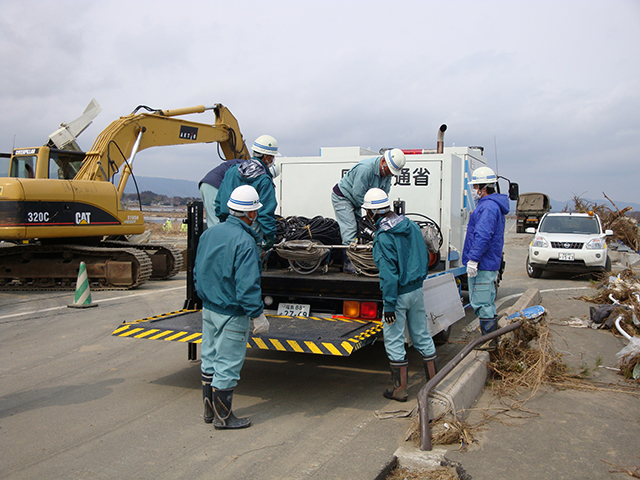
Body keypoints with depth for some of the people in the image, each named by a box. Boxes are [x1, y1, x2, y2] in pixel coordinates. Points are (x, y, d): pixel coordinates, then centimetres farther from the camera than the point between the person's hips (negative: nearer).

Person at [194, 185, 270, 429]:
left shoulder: (209, 233, 4)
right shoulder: (244, 242, -22)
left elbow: (197, 272, 13)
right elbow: (247, 286, -24)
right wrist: (258, 316, -17)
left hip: (209, 309, 8)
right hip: (232, 315, -8)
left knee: (210, 359, 17)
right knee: (227, 364, 3)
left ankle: (209, 409, 30)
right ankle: (223, 416, 14)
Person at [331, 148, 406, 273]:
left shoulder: (387, 172, -7)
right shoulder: (365, 168, -33)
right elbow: (358, 194, -28)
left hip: (357, 200, 8)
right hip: (342, 197, -8)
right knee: (350, 229, -14)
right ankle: (349, 264, -13)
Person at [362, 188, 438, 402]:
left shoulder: (383, 237, -19)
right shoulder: (412, 226, 4)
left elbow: (388, 273, -22)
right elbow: (425, 257, 13)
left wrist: (389, 305, -18)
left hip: (399, 294, -8)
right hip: (417, 291, 8)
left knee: (394, 341, 4)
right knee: (422, 336, 17)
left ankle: (400, 388, 11)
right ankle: (433, 382, 25)